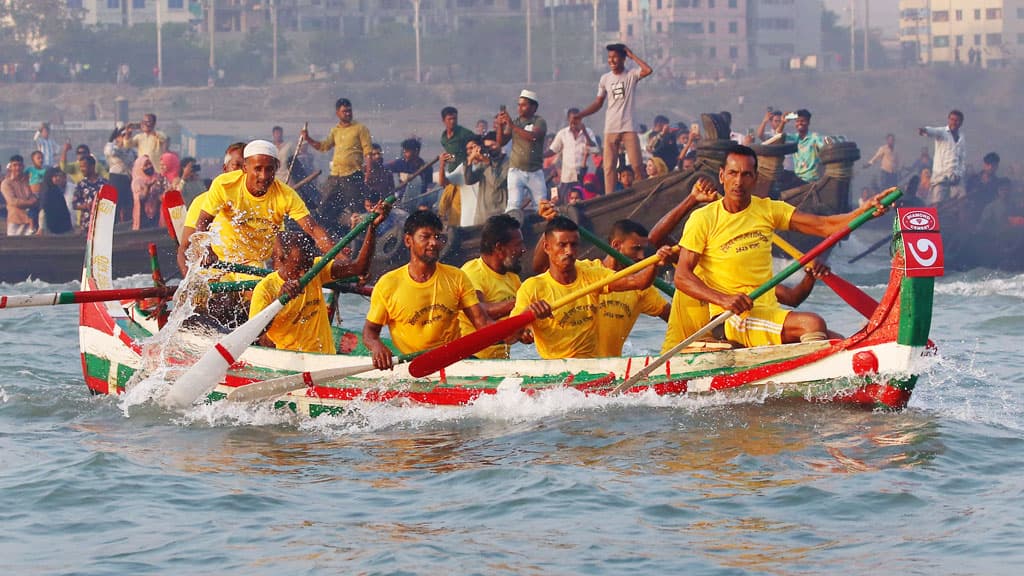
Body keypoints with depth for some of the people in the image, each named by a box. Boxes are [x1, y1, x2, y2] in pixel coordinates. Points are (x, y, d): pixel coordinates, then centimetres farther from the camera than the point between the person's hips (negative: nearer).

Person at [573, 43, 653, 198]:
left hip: (629, 128, -3)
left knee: (636, 165, -4)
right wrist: (580, 115, 1)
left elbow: (648, 70, -20)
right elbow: (598, 103, 12)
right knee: (609, 166, 0)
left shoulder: (631, 75, 0)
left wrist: (632, 56, -10)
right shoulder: (605, 79, 9)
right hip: (610, 129, 3)